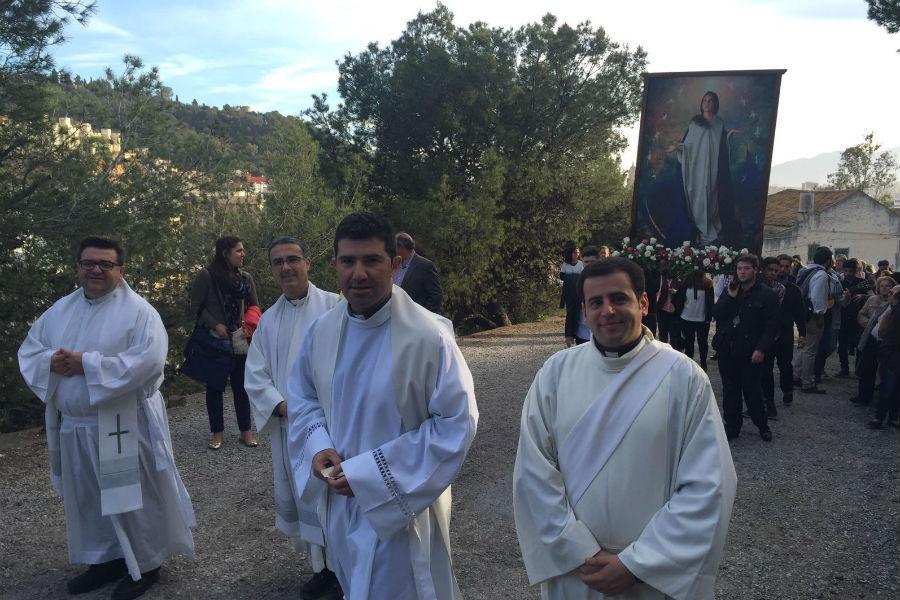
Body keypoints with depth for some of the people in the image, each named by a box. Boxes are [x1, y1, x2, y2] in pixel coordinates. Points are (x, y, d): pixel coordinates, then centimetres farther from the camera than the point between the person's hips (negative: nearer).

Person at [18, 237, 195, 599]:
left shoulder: (138, 311, -12)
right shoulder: (60, 310, 9)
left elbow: (149, 361, -24)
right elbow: (28, 351, 11)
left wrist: (87, 364, -22)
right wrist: (51, 362, -13)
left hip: (124, 425, -6)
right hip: (73, 425, 7)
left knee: (132, 497, 6)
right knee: (89, 498, 19)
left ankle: (145, 564, 24)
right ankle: (106, 558, 37)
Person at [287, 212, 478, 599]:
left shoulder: (429, 335, -23)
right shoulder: (321, 331, -5)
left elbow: (457, 421, -19)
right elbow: (302, 397, 10)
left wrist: (372, 472, -20)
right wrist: (318, 447, -11)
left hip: (402, 508, -5)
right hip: (340, 502, 5)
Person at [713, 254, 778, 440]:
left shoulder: (766, 295, -4)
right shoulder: (729, 291, 11)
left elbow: (771, 325, -7)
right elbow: (716, 314, 2)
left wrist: (761, 349, -16)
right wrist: (730, 296, -10)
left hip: (751, 353, -4)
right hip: (727, 350, 4)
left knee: (752, 391, 2)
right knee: (730, 390, 10)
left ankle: (762, 426, 22)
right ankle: (732, 427, 21)